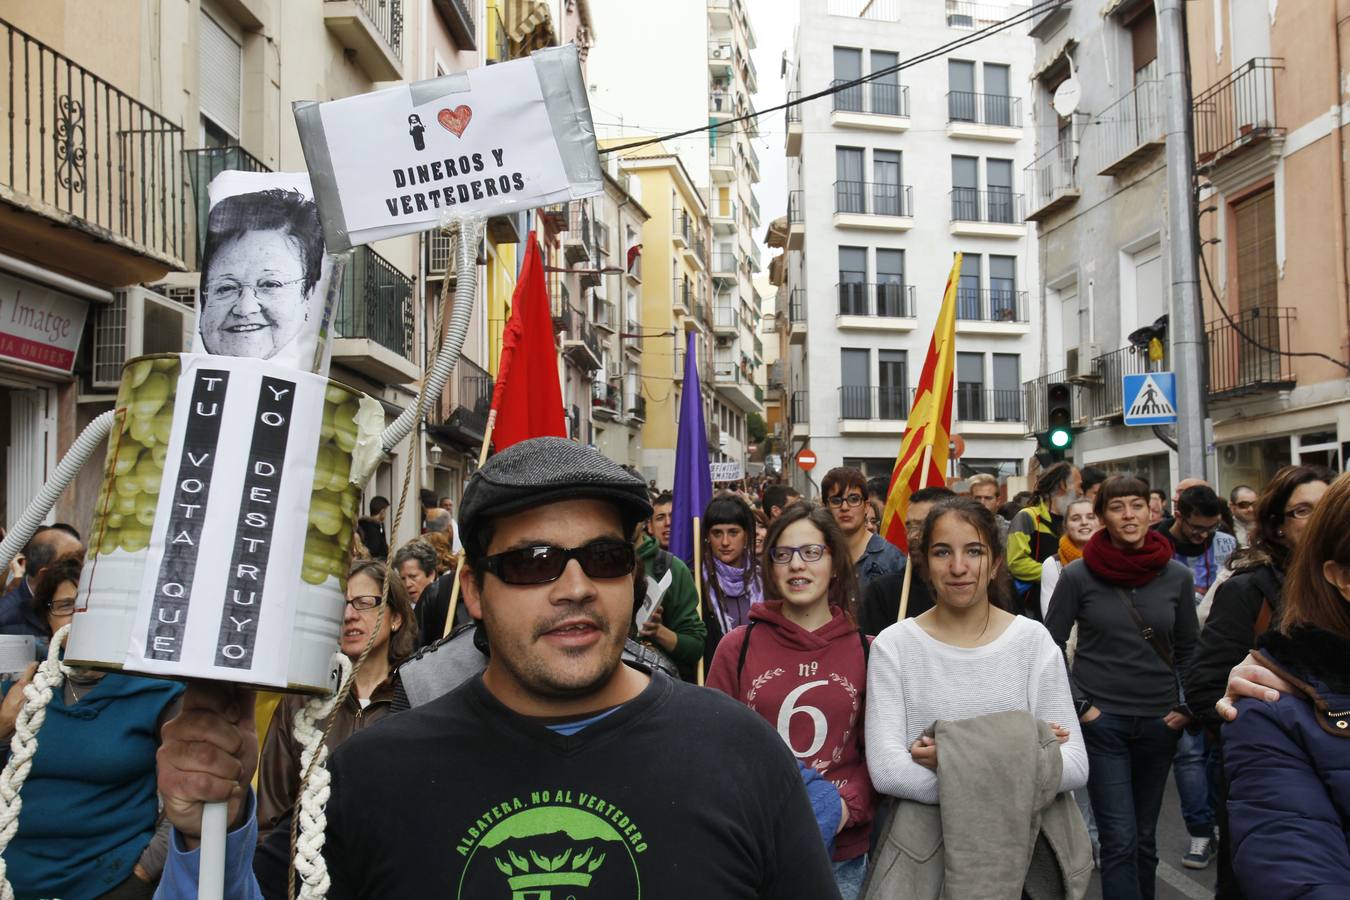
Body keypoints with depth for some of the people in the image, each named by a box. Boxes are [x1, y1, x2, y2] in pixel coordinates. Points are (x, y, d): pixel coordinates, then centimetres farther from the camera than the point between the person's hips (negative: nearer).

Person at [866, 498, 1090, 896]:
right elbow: (885, 769, -16)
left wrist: (957, 763, -22)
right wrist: (1025, 758, -22)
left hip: (1021, 846, 1)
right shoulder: (893, 646, -7)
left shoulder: (1033, 639, -4)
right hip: (925, 851, -1)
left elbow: (1075, 765, -10)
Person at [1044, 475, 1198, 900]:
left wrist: (1186, 706, 4)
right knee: (1120, 840, -6)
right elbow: (1050, 648, -2)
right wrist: (1078, 704, -7)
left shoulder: (1177, 576, 1)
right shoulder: (1078, 575, -8)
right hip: (1102, 720, -3)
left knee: (1144, 837, 15)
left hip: (1159, 722, 3)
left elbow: (1188, 650, 13)